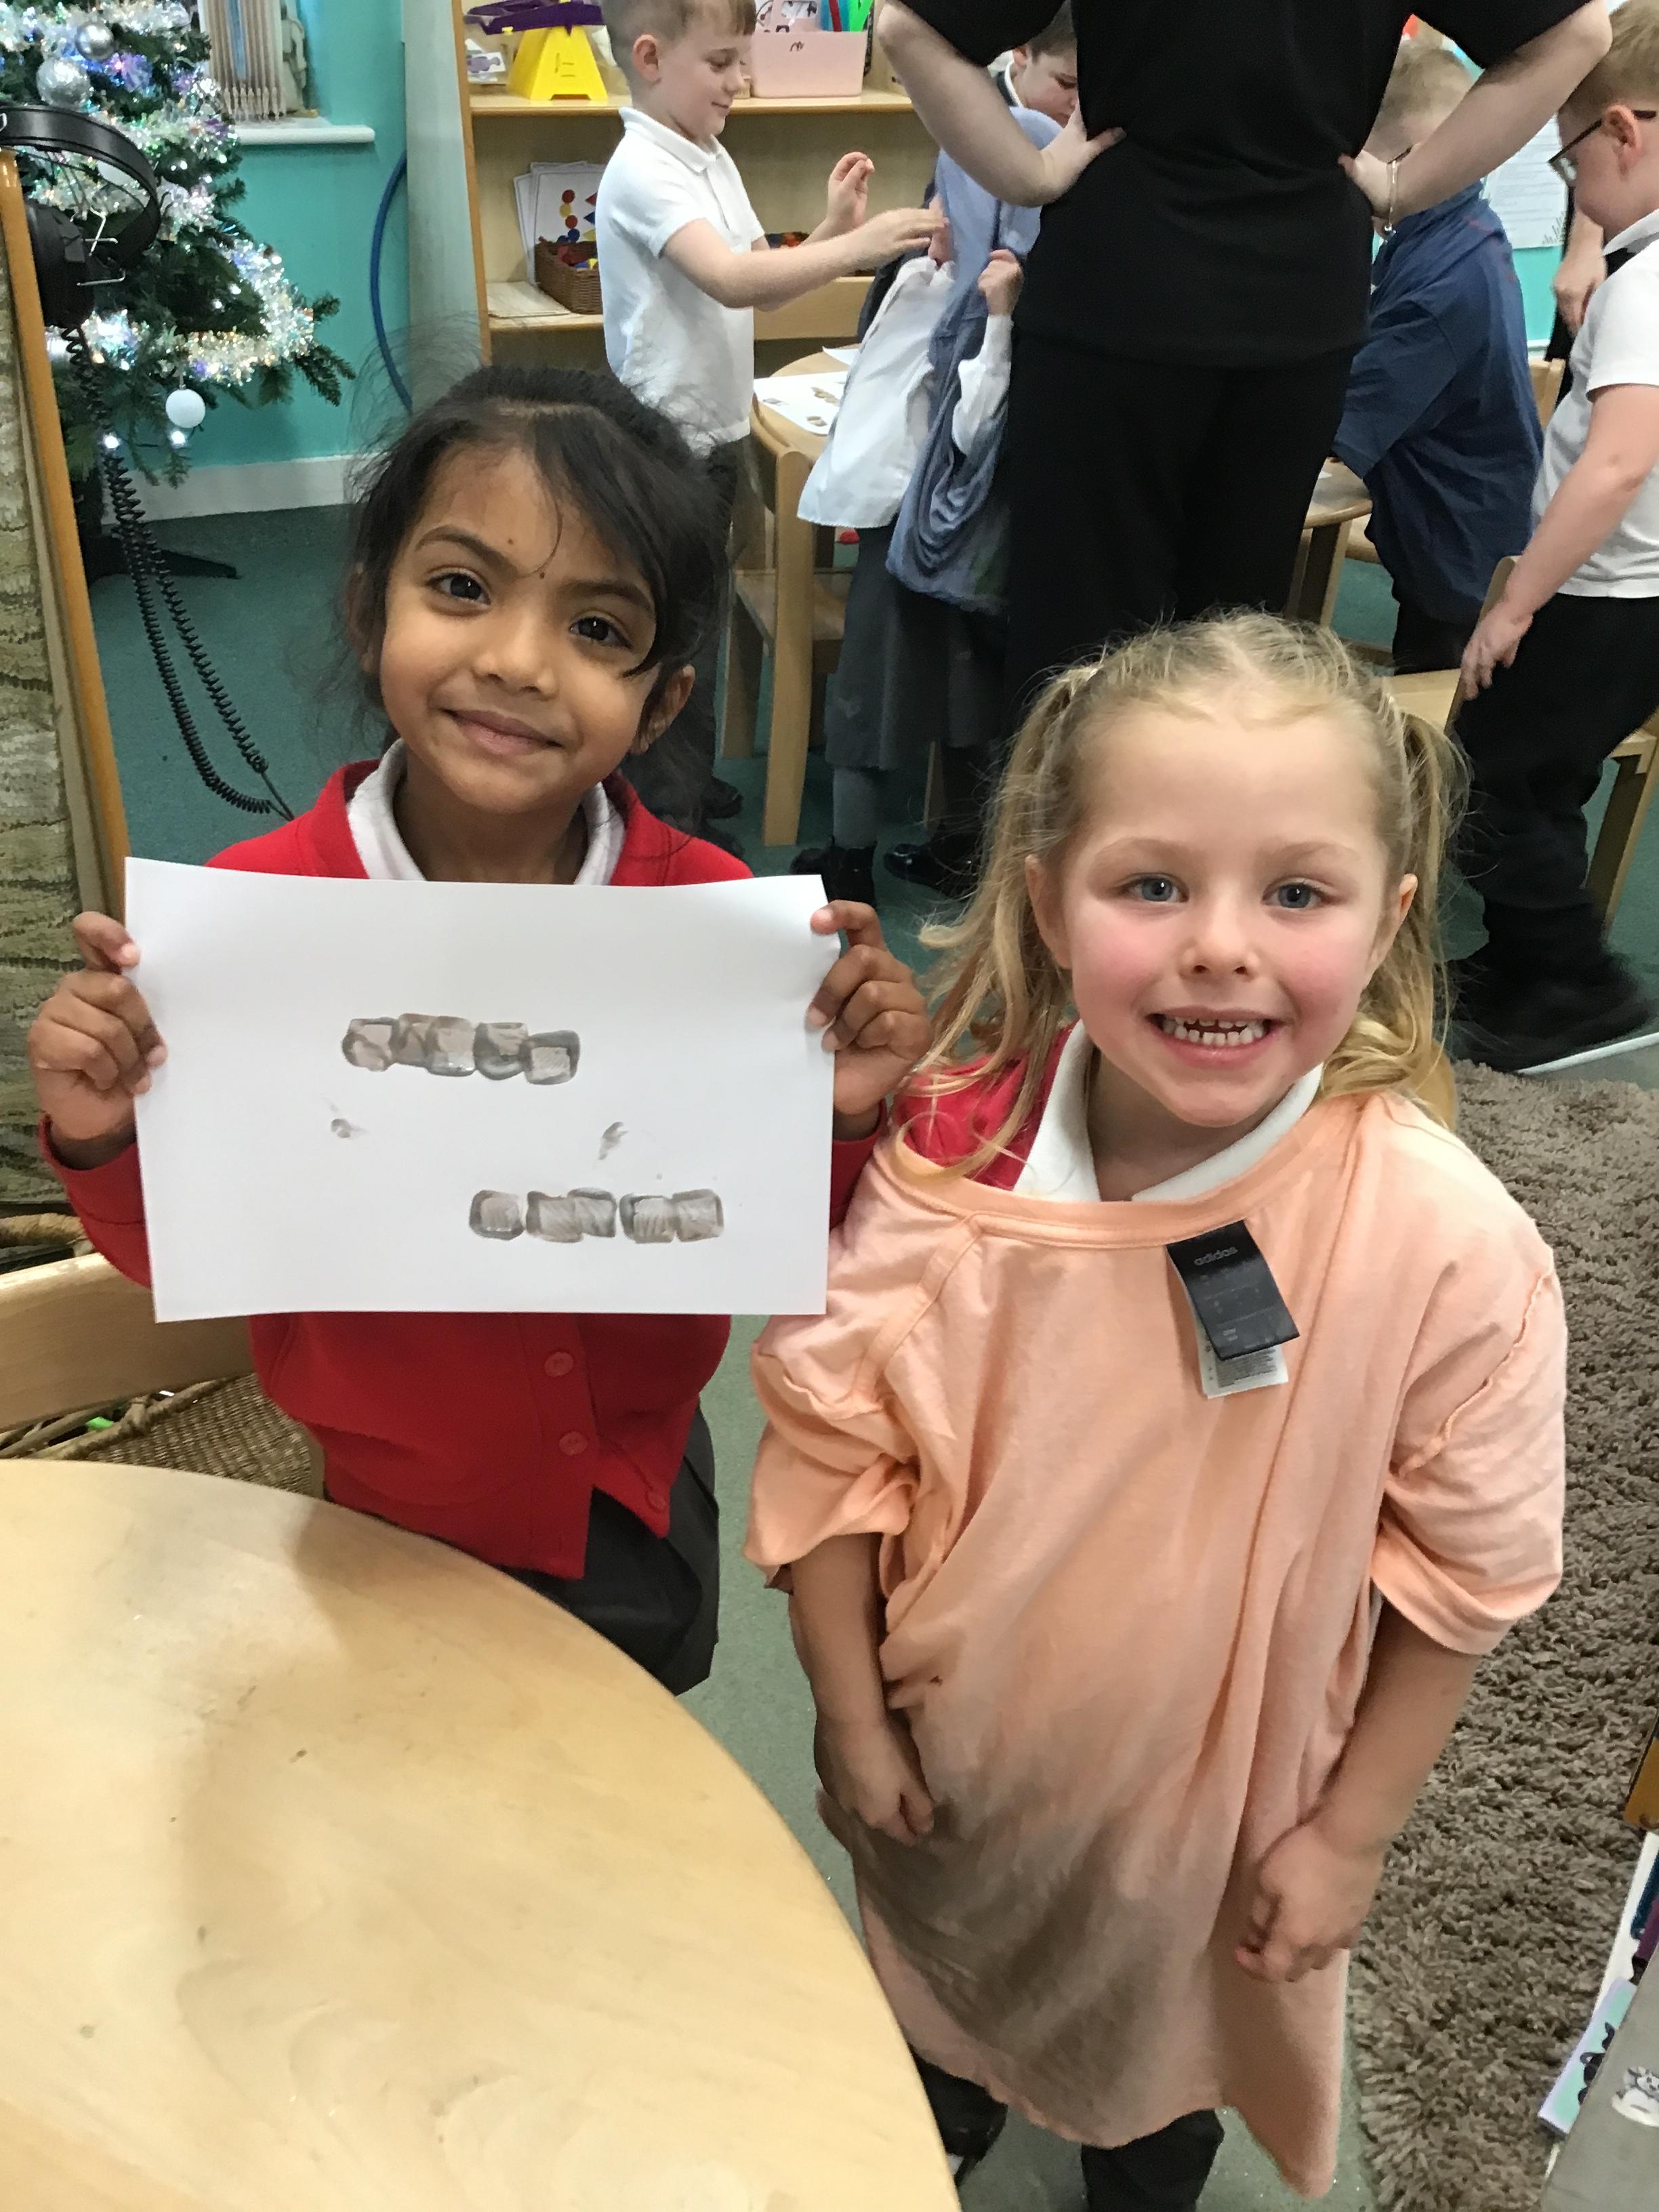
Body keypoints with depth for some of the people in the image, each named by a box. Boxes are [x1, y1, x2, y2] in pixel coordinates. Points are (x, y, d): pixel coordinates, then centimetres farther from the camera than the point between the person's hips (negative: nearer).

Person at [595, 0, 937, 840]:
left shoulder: (710, 159, 9)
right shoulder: (643, 171, -19)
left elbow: (759, 283, 12)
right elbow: (733, 281, -33)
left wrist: (830, 230, -3)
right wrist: (860, 246, -38)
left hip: (712, 432, 9)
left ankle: (685, 780, 33)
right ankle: (669, 817, 9)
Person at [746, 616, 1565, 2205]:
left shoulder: (1449, 1243, -29)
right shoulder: (951, 1157, -24)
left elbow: (1460, 1575, -15)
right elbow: (832, 1445, -12)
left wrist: (1348, 1834, -7)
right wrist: (852, 1718, -7)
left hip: (1210, 1803, -1)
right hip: (944, 1766, 2)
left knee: (1157, 2076, 30)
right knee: (934, 2012, 33)